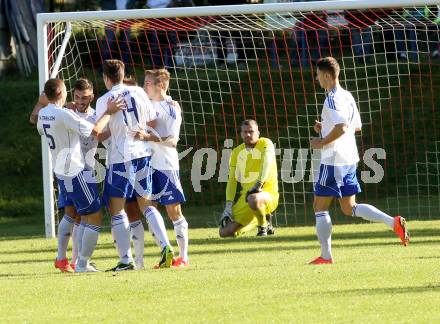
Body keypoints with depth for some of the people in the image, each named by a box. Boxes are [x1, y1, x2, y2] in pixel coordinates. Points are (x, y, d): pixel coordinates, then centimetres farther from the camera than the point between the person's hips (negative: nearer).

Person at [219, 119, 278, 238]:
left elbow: (267, 163, -21)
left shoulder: (265, 144, -4)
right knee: (225, 232, -4)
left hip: (267, 194, -6)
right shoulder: (237, 152, 11)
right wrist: (228, 206, 1)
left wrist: (258, 185, -34)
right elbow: (232, 180, 10)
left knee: (253, 199, -44)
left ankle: (263, 225, -9)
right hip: (246, 196, 6)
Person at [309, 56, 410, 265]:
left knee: (320, 207, 1)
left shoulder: (333, 100, -16)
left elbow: (341, 128, -28)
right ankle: (394, 222, -2)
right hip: (350, 160, 9)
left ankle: (326, 257, 1)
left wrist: (321, 142, -15)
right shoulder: (347, 97, 13)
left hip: (333, 161, -9)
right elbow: (357, 126, 21)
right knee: (349, 208, 13)